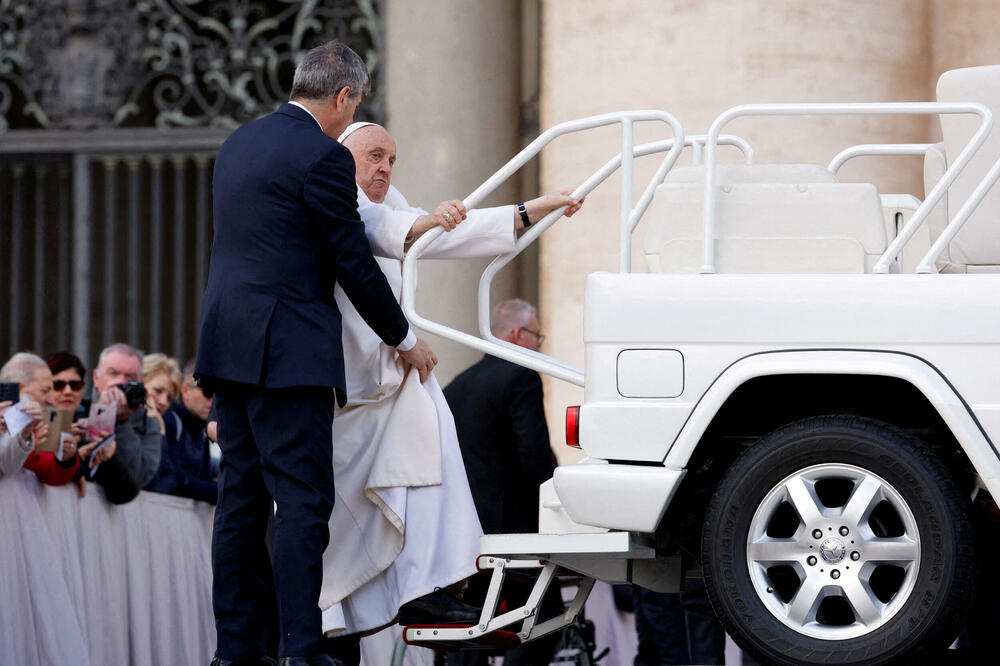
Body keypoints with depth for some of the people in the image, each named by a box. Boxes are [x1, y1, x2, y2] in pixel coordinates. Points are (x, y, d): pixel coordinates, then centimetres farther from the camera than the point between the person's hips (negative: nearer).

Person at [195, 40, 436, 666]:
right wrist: (406, 339, 4)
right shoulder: (323, 156, -10)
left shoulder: (240, 143, 16)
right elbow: (355, 263, -9)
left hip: (230, 348, 9)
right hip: (288, 353, -9)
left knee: (241, 502, 10)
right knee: (304, 502, -9)